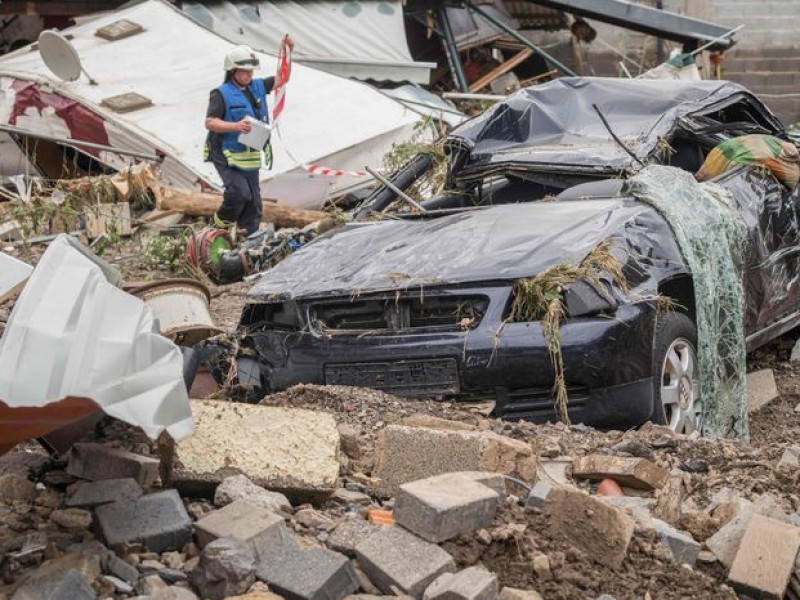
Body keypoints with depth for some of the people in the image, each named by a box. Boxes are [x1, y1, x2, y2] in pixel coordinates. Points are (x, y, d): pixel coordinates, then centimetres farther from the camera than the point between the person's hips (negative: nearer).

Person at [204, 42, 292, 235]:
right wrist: (236, 126, -27)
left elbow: (281, 78, 20)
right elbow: (209, 122, -15)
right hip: (227, 156, -7)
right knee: (239, 192, -23)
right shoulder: (221, 94, -9)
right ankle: (222, 224, 3)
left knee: (253, 203, 7)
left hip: (250, 157, 7)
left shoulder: (257, 87, 11)